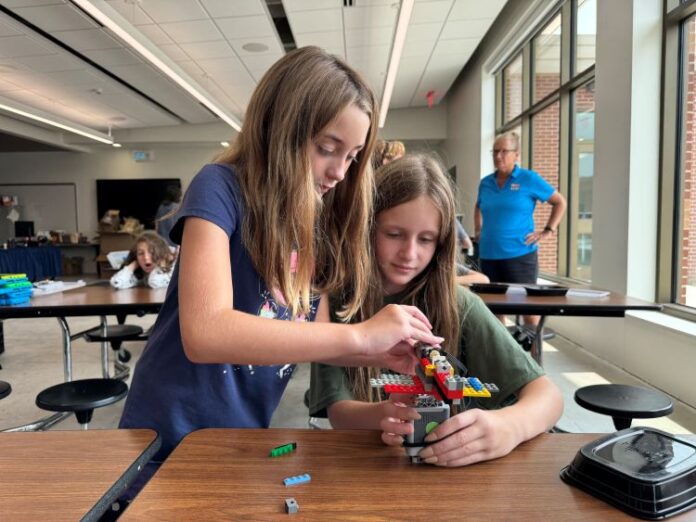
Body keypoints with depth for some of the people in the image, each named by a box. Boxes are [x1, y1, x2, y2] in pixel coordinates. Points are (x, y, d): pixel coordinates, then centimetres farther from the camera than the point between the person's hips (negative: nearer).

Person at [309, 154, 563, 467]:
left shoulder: (457, 305, -9)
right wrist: (381, 416, -34)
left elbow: (548, 395, -11)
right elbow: (338, 411, -12)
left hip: (446, 465, 1)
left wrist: (508, 427, -34)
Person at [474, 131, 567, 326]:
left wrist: (548, 230, -4)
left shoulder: (529, 179, -2)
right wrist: (478, 230, 16)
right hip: (488, 255, 4)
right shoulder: (485, 182, 9)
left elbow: (560, 202, 5)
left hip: (520, 254, -4)